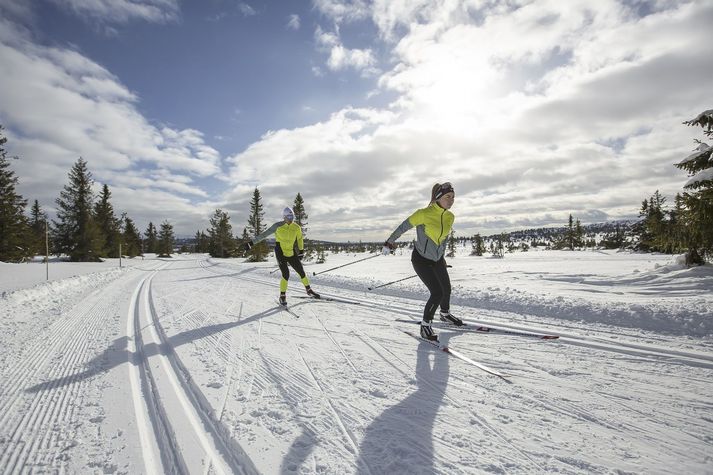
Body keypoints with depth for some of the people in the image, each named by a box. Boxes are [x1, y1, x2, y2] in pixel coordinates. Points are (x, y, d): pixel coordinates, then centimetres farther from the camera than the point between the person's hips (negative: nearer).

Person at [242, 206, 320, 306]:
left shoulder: (296, 227, -2)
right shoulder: (278, 226, -12)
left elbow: (300, 240, 14)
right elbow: (263, 234, -9)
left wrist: (301, 252, 11)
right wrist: (251, 242, -12)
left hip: (292, 254, 4)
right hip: (280, 254, -4)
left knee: (302, 272, 7)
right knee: (286, 275, -14)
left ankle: (309, 290, 29)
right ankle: (282, 296, 6)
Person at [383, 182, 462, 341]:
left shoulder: (450, 217, -5)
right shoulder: (424, 214, -26)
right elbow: (403, 227, -14)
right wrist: (390, 242, -5)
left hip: (438, 259, 7)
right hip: (421, 259, -7)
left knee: (447, 289, 19)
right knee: (437, 293, -14)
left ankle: (445, 314, 48)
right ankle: (425, 325, 7)